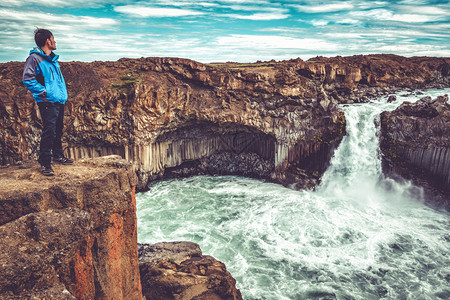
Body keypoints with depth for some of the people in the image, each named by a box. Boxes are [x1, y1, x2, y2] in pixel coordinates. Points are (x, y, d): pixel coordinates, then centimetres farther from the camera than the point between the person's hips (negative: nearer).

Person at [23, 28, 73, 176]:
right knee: (49, 131, -10)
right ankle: (45, 163, -2)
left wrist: (63, 92, 17)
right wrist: (44, 92, -18)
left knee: (58, 130, 17)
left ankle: (58, 156, 31)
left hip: (60, 101, 9)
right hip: (48, 103, -9)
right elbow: (27, 79, -16)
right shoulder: (34, 58, -8)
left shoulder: (53, 59, 18)